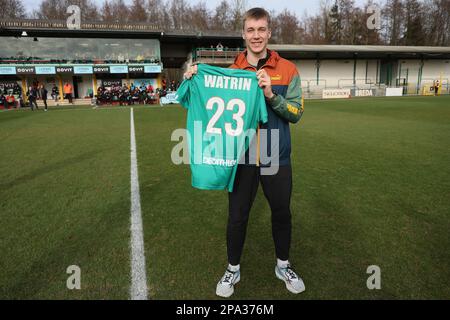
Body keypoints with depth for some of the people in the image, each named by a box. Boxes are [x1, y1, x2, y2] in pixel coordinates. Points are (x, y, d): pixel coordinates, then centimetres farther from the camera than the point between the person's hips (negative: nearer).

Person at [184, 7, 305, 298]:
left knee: (282, 214, 15)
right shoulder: (231, 71, 0)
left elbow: (297, 113, -6)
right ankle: (233, 270, 33)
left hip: (276, 158, 1)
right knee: (237, 217, 9)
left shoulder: (287, 70, -2)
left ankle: (283, 266, 40)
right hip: (242, 158, 0)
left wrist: (271, 95, -22)